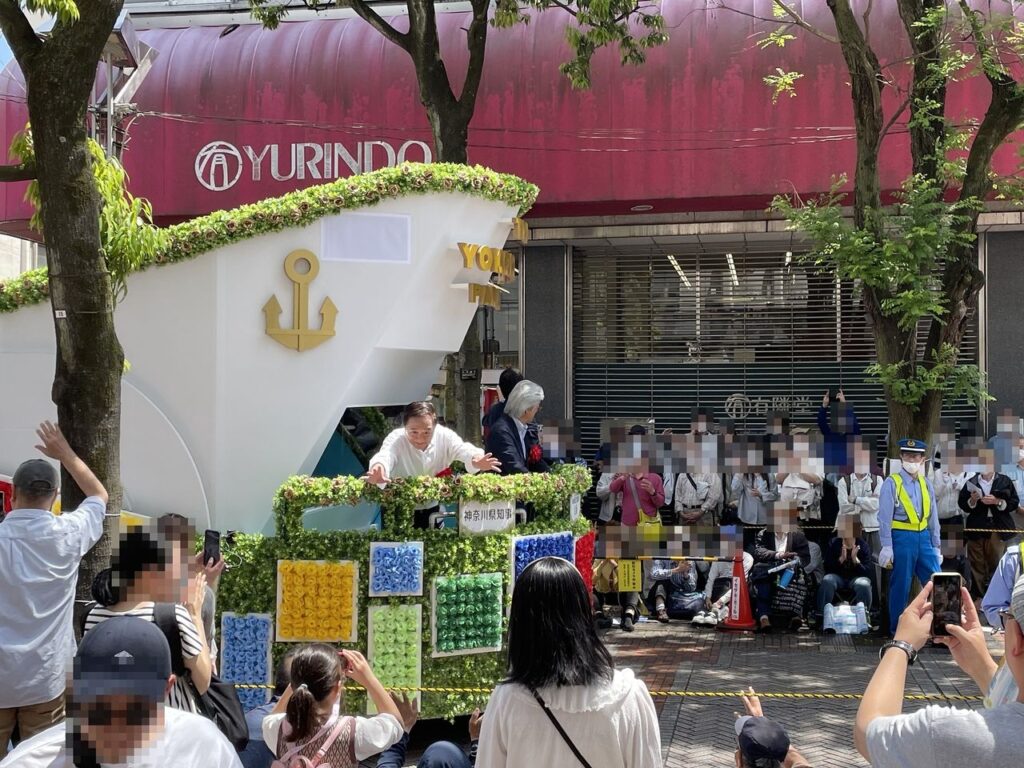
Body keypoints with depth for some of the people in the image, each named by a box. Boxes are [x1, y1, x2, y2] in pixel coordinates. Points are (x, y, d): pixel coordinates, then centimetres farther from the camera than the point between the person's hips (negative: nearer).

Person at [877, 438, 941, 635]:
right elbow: (885, 517, -8)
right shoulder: (892, 483, -5)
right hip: (902, 538, -5)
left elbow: (932, 517, 14)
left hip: (923, 537, 5)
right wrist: (887, 547, -13)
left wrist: (936, 546, 13)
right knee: (900, 585, 2)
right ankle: (897, 628, 14)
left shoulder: (926, 484, 10)